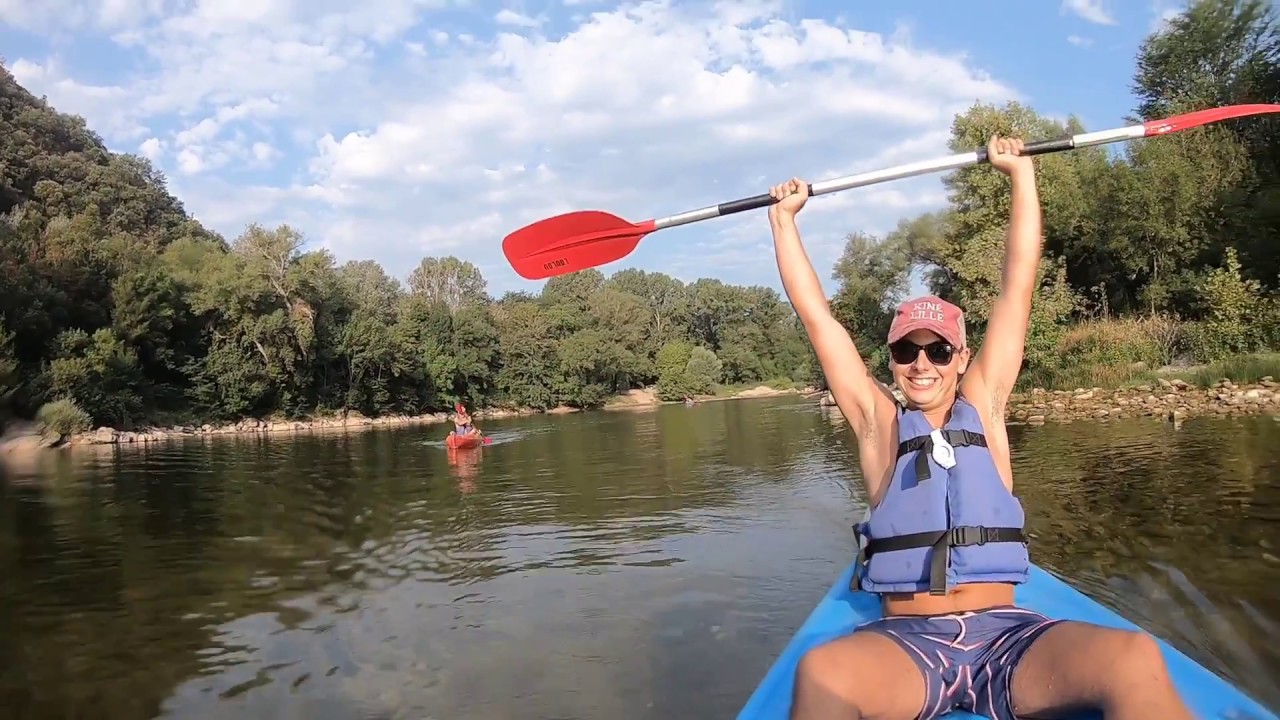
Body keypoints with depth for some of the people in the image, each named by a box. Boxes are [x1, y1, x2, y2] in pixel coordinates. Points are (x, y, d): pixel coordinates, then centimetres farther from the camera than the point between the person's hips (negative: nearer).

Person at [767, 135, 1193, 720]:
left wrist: (1021, 174, 13)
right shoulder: (878, 422, 9)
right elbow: (815, 314, 8)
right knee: (821, 673, -35)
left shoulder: (982, 405, 11)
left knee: (1135, 661, -29)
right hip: (904, 642, -1)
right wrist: (783, 217, 13)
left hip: (1006, 634, 2)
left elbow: (1017, 287, 10)